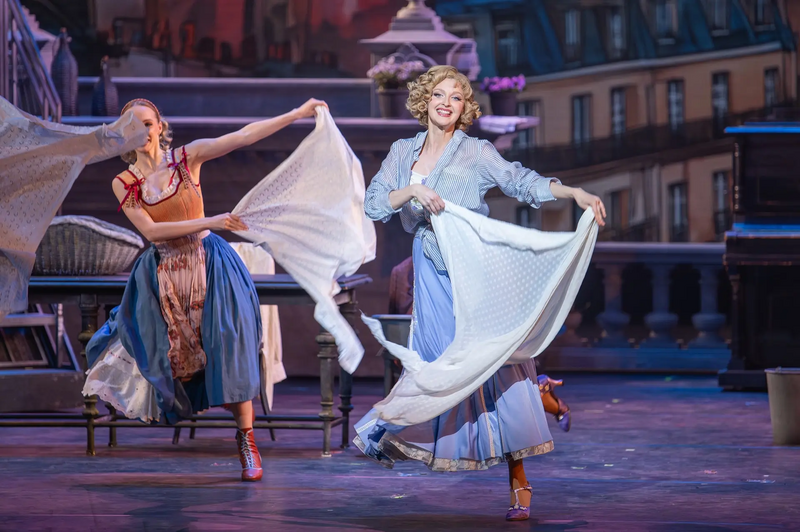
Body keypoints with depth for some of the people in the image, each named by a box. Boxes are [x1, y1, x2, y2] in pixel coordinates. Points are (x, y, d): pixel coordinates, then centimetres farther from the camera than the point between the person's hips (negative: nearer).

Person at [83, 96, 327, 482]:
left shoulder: (187, 157, -4)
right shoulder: (124, 183, -1)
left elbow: (243, 136, -8)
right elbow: (150, 230, -13)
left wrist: (298, 113, -13)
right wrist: (208, 222, -21)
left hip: (207, 264, -2)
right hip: (163, 273, 2)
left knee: (228, 347, -11)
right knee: (170, 351, 3)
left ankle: (247, 442, -8)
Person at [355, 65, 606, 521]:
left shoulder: (477, 153, -1)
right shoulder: (403, 153, 10)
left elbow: (522, 181, -12)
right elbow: (373, 205, 2)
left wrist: (573, 193, -26)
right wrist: (412, 192, -16)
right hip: (433, 278, 3)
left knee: (498, 367, -9)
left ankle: (519, 483, -8)